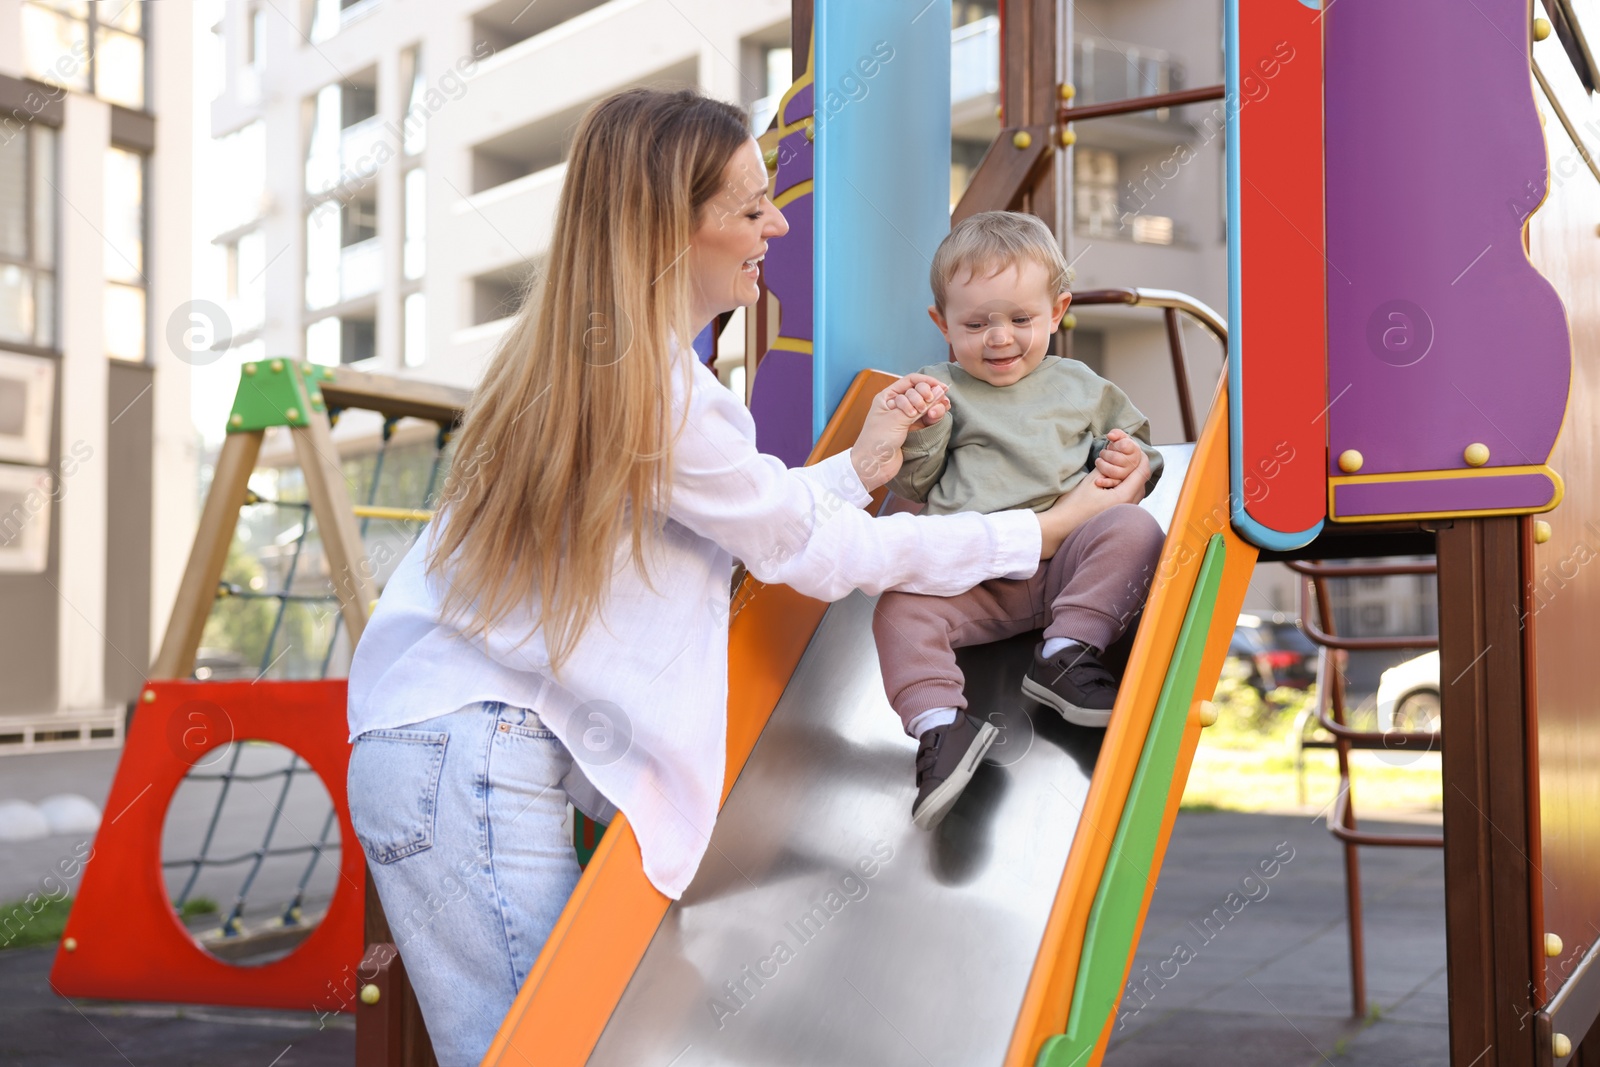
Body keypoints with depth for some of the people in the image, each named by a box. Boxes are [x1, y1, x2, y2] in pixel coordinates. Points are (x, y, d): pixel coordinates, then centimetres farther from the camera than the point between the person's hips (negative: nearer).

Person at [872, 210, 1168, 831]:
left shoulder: (1080, 386, 21)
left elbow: (1133, 441, 30)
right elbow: (910, 487, 9)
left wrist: (1132, 461, 6)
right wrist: (921, 430, -10)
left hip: (1067, 559, 1)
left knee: (1134, 530, -27)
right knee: (900, 608, -27)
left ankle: (1065, 653, -30)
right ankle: (939, 725, -38)